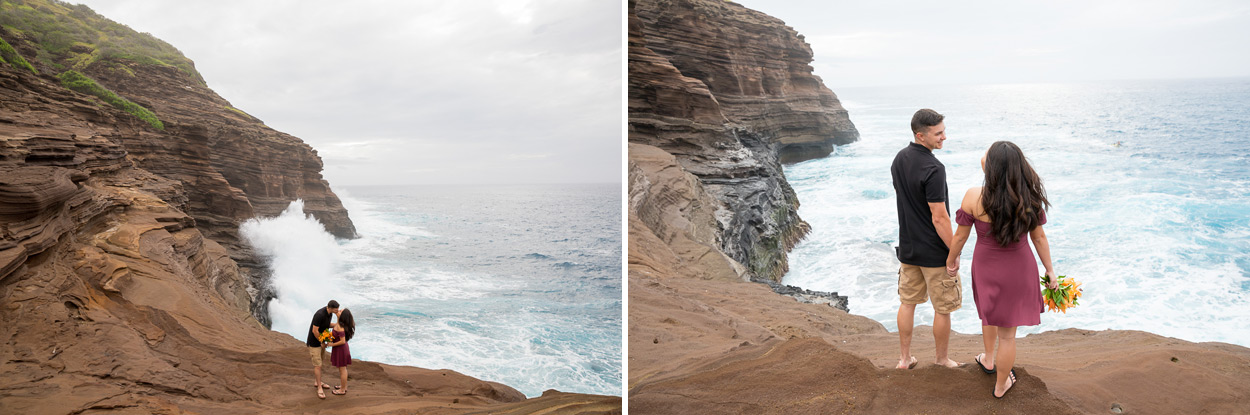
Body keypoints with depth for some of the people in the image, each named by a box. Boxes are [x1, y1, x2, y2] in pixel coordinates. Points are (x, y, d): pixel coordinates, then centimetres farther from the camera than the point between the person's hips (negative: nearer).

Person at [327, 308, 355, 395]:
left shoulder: (340, 327, -29)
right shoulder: (339, 324, -3)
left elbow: (343, 341, -27)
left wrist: (332, 344, -16)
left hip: (340, 349, -9)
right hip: (343, 348, 9)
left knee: (342, 370, 7)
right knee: (343, 368, 23)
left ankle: (342, 390, 22)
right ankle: (344, 386, 38)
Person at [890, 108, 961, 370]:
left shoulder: (899, 159, 2)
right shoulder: (933, 169, -25)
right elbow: (939, 218, -23)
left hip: (907, 247, 8)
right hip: (934, 252, -7)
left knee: (907, 302, 17)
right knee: (943, 309, 10)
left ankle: (905, 358, 26)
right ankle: (942, 360, 25)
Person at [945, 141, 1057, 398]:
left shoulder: (974, 197, -23)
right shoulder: (1029, 197, -17)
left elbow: (960, 235, -10)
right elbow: (1039, 237, -5)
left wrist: (951, 260, 8)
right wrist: (1050, 271, 8)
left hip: (987, 268, 0)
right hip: (1019, 269, 0)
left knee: (990, 314, 31)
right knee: (1007, 332, 15)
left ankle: (989, 360, 55)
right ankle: (1001, 385, 35)